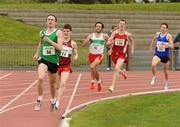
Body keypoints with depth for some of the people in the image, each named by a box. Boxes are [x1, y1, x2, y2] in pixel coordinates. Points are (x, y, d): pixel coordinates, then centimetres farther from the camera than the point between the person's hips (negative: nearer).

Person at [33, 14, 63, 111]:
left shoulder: (58, 33, -4)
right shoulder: (42, 33, 6)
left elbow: (60, 47, -16)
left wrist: (50, 41, -23)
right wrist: (37, 54, 17)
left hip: (54, 61, -1)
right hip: (43, 59, 1)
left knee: (52, 83, 14)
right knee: (40, 78, -25)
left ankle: (53, 101, 39)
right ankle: (39, 100, -10)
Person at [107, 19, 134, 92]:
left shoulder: (128, 34, -3)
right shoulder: (114, 33, -2)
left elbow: (132, 41, 20)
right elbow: (108, 43, -6)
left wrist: (132, 49, 19)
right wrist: (111, 42, -27)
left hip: (122, 54, -3)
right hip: (114, 53, 3)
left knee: (116, 69, -22)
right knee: (116, 69, 19)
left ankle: (112, 86, -22)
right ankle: (123, 72, 57)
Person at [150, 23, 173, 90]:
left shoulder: (169, 36, -10)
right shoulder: (157, 34, 0)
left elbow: (171, 46, -16)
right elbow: (153, 40, 21)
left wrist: (166, 44, -33)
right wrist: (151, 47, 25)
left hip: (165, 55, -1)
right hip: (157, 54, 1)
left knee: (165, 70, 13)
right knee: (153, 65, -28)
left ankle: (166, 84, 36)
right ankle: (154, 77, -3)